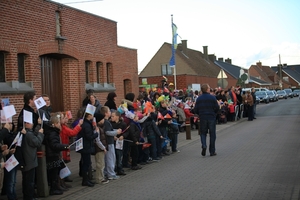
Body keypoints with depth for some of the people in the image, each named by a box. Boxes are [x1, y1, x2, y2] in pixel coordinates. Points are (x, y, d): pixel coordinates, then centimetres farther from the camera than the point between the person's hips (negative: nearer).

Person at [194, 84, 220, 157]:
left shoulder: (199, 99, -2)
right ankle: (212, 151, 12)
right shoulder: (212, 98, -8)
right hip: (211, 118, -1)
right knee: (212, 134, 8)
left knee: (203, 133, 14)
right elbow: (217, 108, -8)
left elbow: (195, 110, -2)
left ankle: (204, 146, -11)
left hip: (202, 118, 2)